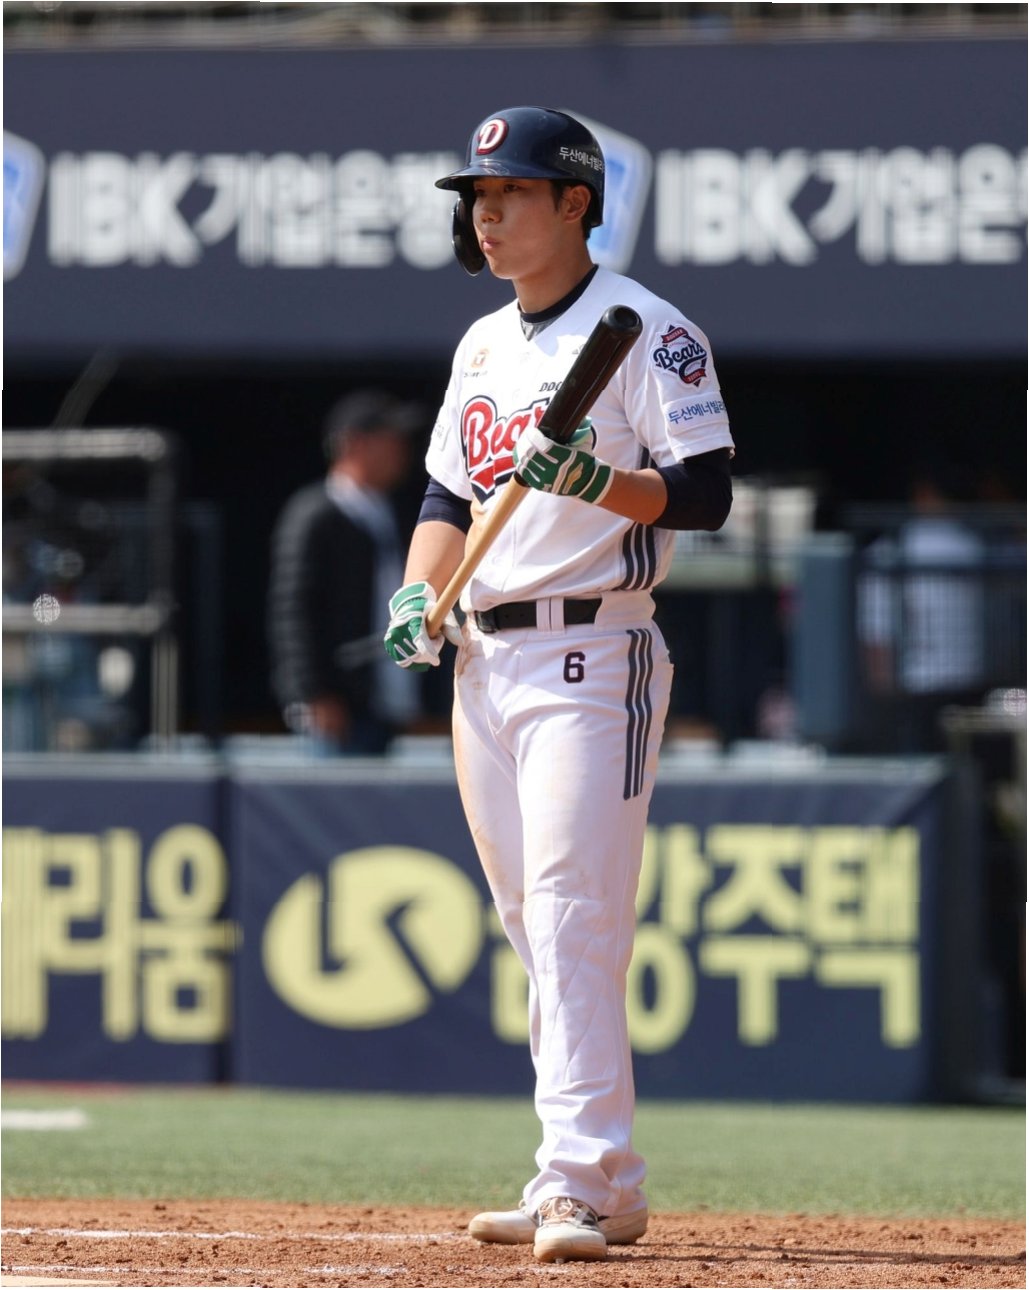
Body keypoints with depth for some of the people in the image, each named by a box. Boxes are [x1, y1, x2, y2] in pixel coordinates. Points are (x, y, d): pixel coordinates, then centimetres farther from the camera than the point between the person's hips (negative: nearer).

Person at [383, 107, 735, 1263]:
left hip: (590, 655, -8)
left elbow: (706, 493, -12)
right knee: (533, 929, 8)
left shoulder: (647, 331, -7)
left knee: (574, 920, -16)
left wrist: (594, 483, -28)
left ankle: (583, 1182, -20)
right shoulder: (482, 345, 18)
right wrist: (418, 593, 3)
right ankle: (598, 1187, 14)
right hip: (482, 659, 8)